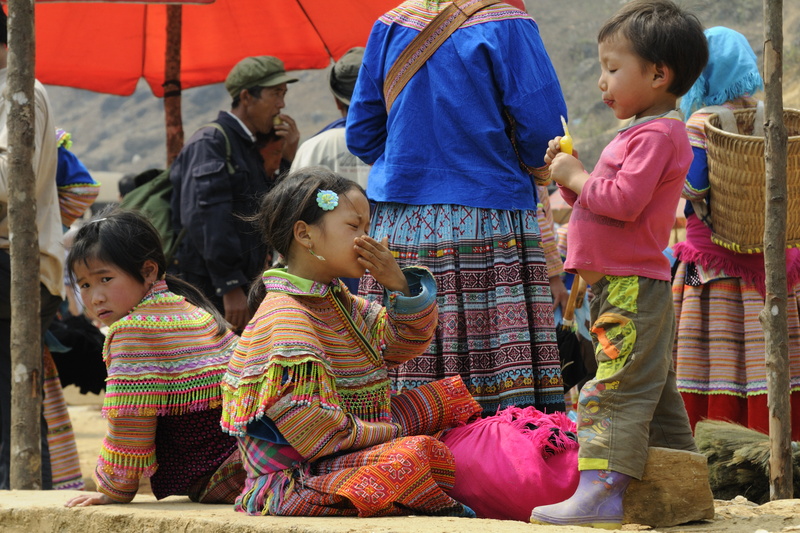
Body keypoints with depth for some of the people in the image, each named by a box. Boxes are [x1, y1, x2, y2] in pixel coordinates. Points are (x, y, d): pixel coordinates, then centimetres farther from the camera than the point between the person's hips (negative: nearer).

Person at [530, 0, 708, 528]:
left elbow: (624, 201, -24)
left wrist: (578, 177, -11)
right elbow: (604, 202, 23)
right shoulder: (647, 132, 21)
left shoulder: (656, 135, -13)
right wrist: (570, 176, 9)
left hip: (630, 289, -11)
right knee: (655, 395, 15)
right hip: (630, 287, 11)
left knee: (617, 391, -15)